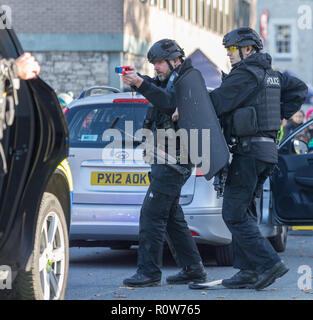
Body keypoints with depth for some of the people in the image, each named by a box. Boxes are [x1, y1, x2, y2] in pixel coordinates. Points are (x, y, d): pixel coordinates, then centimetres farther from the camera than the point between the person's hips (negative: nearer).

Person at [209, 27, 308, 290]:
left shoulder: (245, 74, -12)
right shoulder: (271, 75, 16)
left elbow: (215, 103, -13)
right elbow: (299, 90, 25)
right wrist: (279, 115, 21)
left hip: (249, 150, -10)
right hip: (267, 150, 10)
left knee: (234, 213, -8)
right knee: (244, 211, 13)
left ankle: (269, 263, -13)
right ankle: (248, 271, 11)